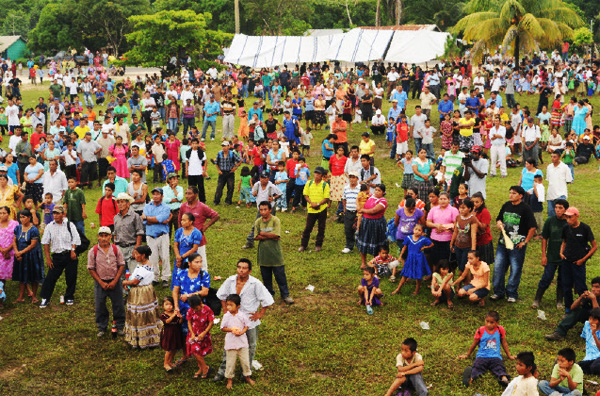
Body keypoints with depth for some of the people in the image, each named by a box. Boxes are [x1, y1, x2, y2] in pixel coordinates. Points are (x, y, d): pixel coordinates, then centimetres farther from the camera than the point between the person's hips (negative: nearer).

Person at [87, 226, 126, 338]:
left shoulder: (116, 249, -4)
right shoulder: (94, 251, -5)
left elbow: (121, 265, -1)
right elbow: (91, 268, -2)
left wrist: (115, 281, -10)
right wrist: (101, 283, -9)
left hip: (114, 282, 0)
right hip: (100, 282, 0)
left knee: (118, 305, 6)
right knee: (100, 307, 7)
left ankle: (119, 327, 22)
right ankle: (101, 328, 23)